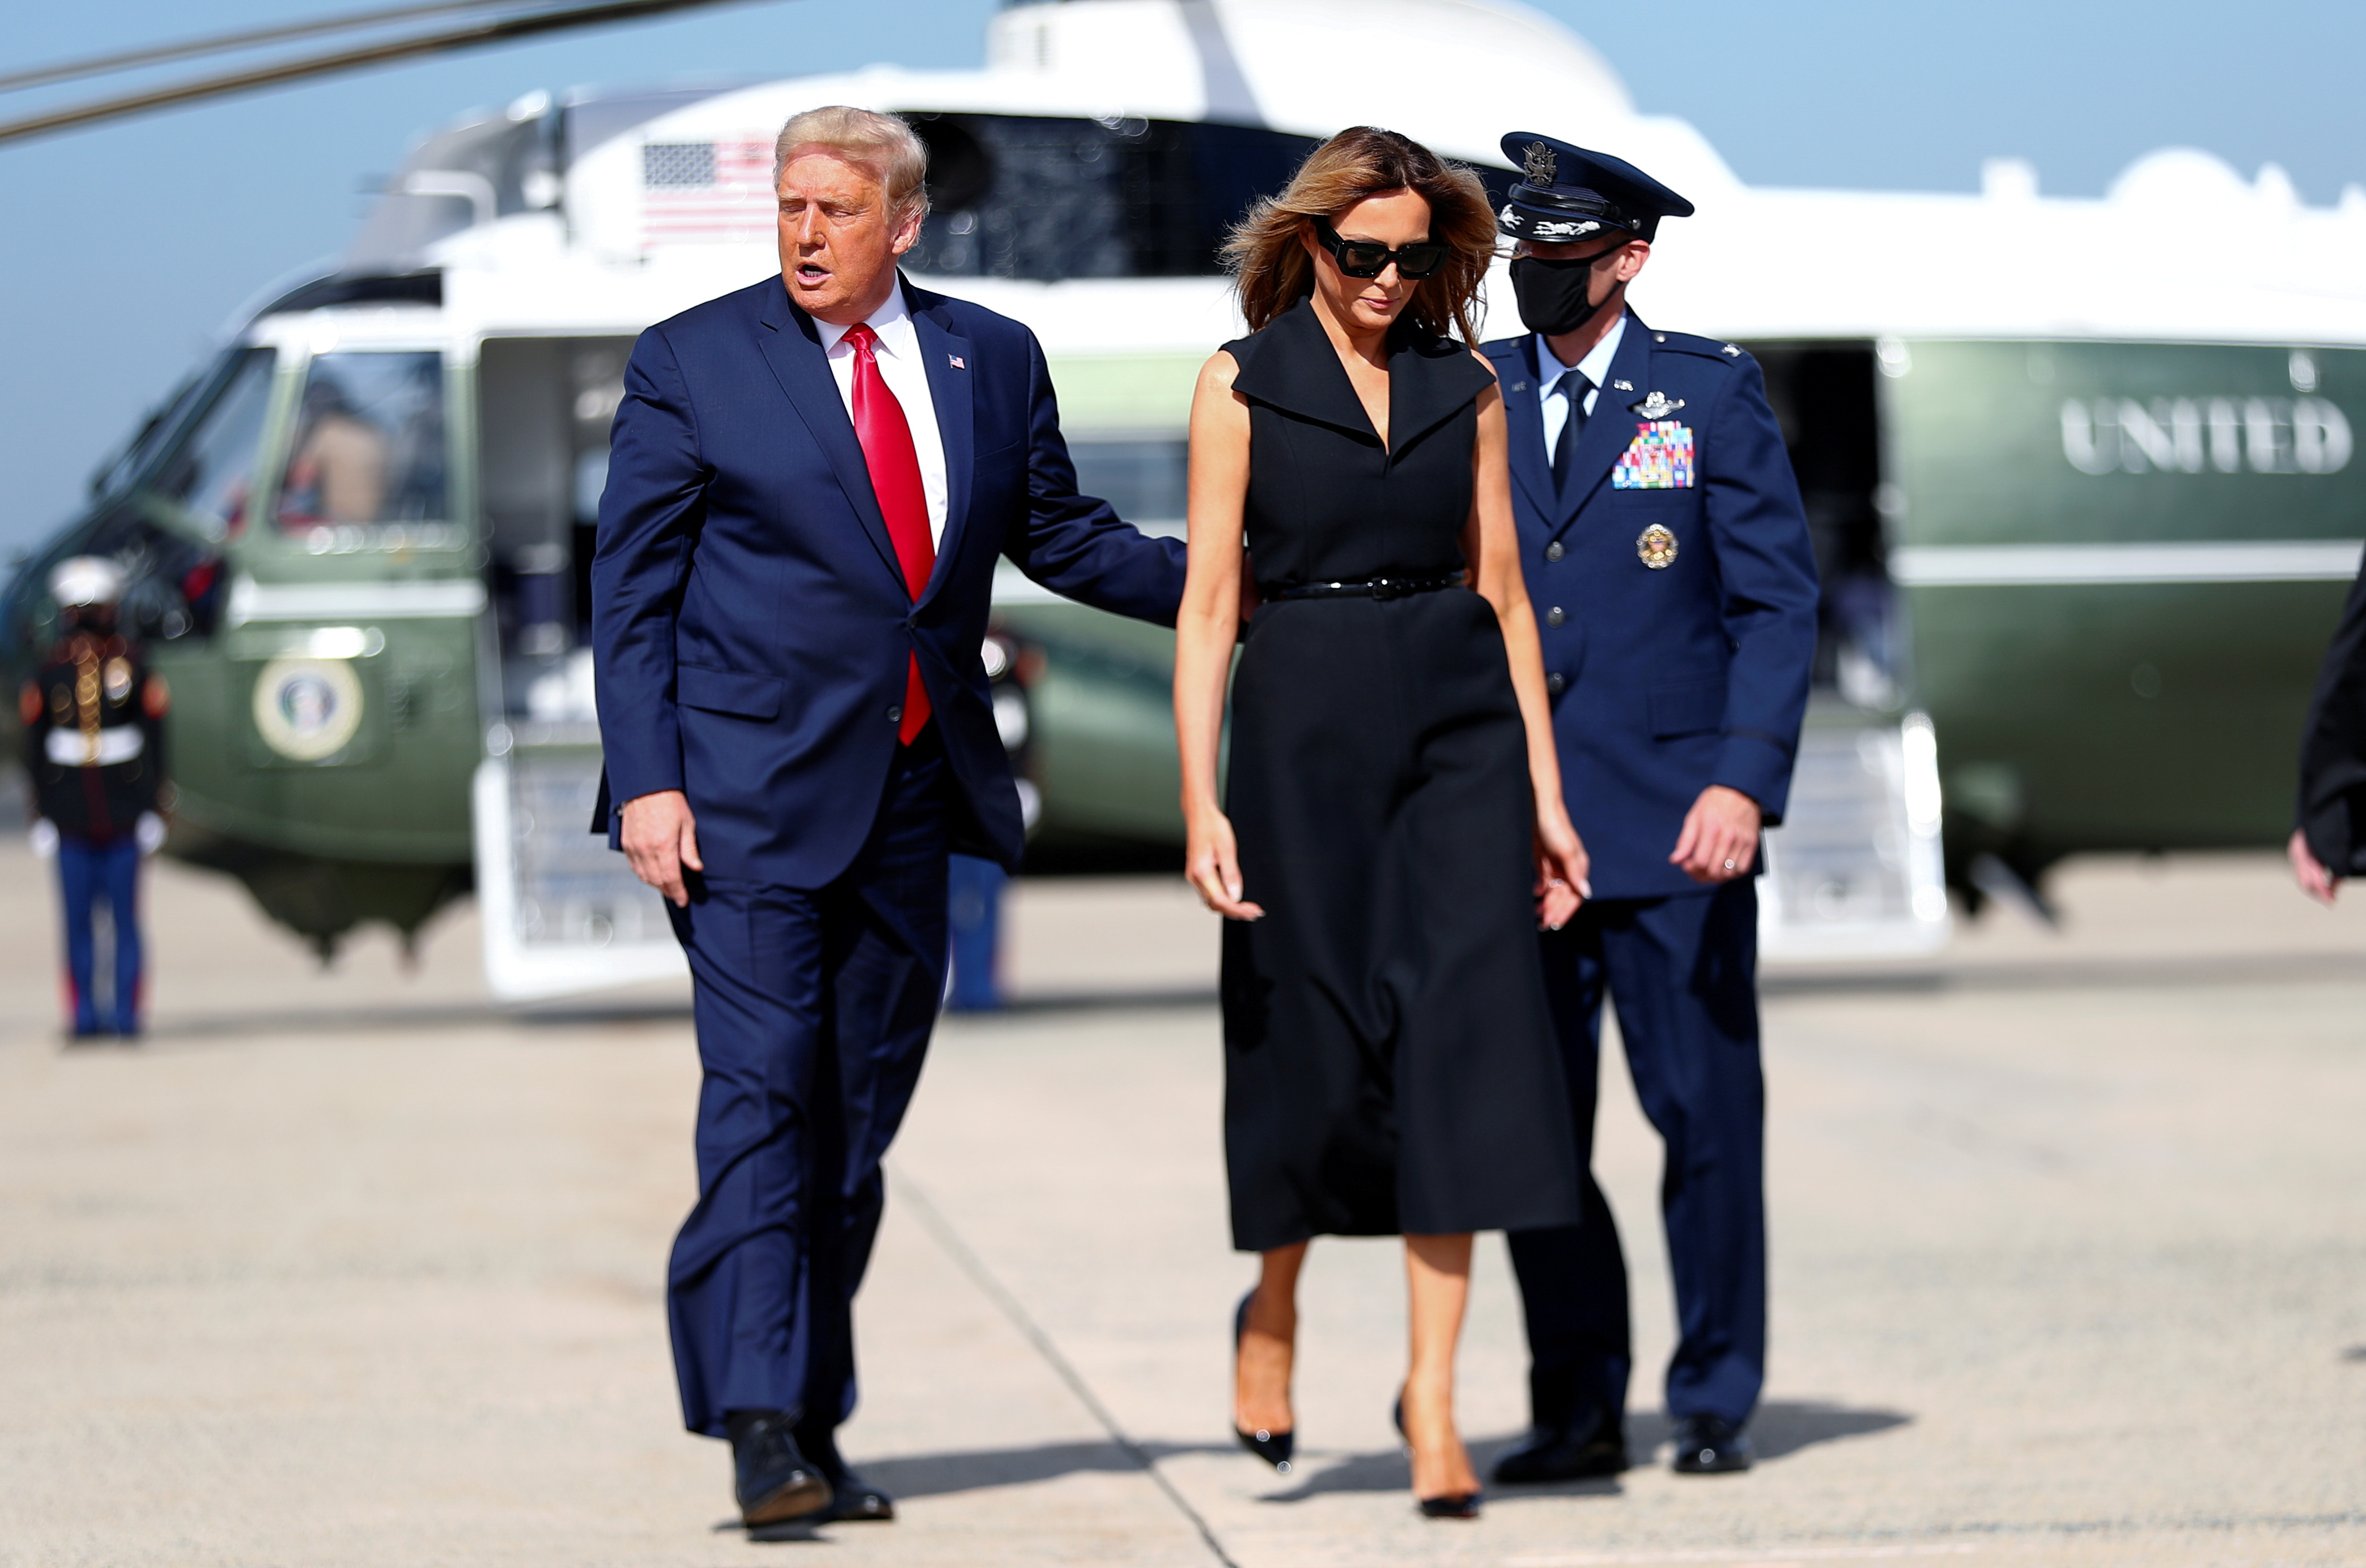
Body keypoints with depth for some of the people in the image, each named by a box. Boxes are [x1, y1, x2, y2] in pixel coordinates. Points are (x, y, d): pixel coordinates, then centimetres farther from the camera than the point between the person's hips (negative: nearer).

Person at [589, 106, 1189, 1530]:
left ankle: (817, 1423, 16)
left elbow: (1058, 534, 19)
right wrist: (646, 781, -10)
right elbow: (631, 589, -2)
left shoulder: (992, 359, 9)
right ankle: (760, 1426, -15)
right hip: (752, 791, -4)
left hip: (916, 792, 4)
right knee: (764, 1096, -12)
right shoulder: (692, 364, -1)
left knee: (859, 1121, 8)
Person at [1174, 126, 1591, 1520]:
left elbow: (1502, 589, 11)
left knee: (1459, 1030, -8)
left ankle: (1434, 1395, -6)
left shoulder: (1466, 388, 10)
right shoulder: (1244, 385, 2)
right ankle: (1273, 1308, 33)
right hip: (1306, 723, -2)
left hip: (1460, 723, 2)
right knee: (1312, 1038, 4)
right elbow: (1209, 602, -2)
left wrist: (1546, 794, 7)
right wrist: (1202, 802, -11)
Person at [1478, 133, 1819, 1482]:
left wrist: (1745, 779, -14)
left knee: (1708, 1117, -1)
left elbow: (1779, 599, -2)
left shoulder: (1711, 393, 2)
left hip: (1671, 825, -3)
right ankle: (1579, 1409, 12)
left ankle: (1717, 1404, 10)